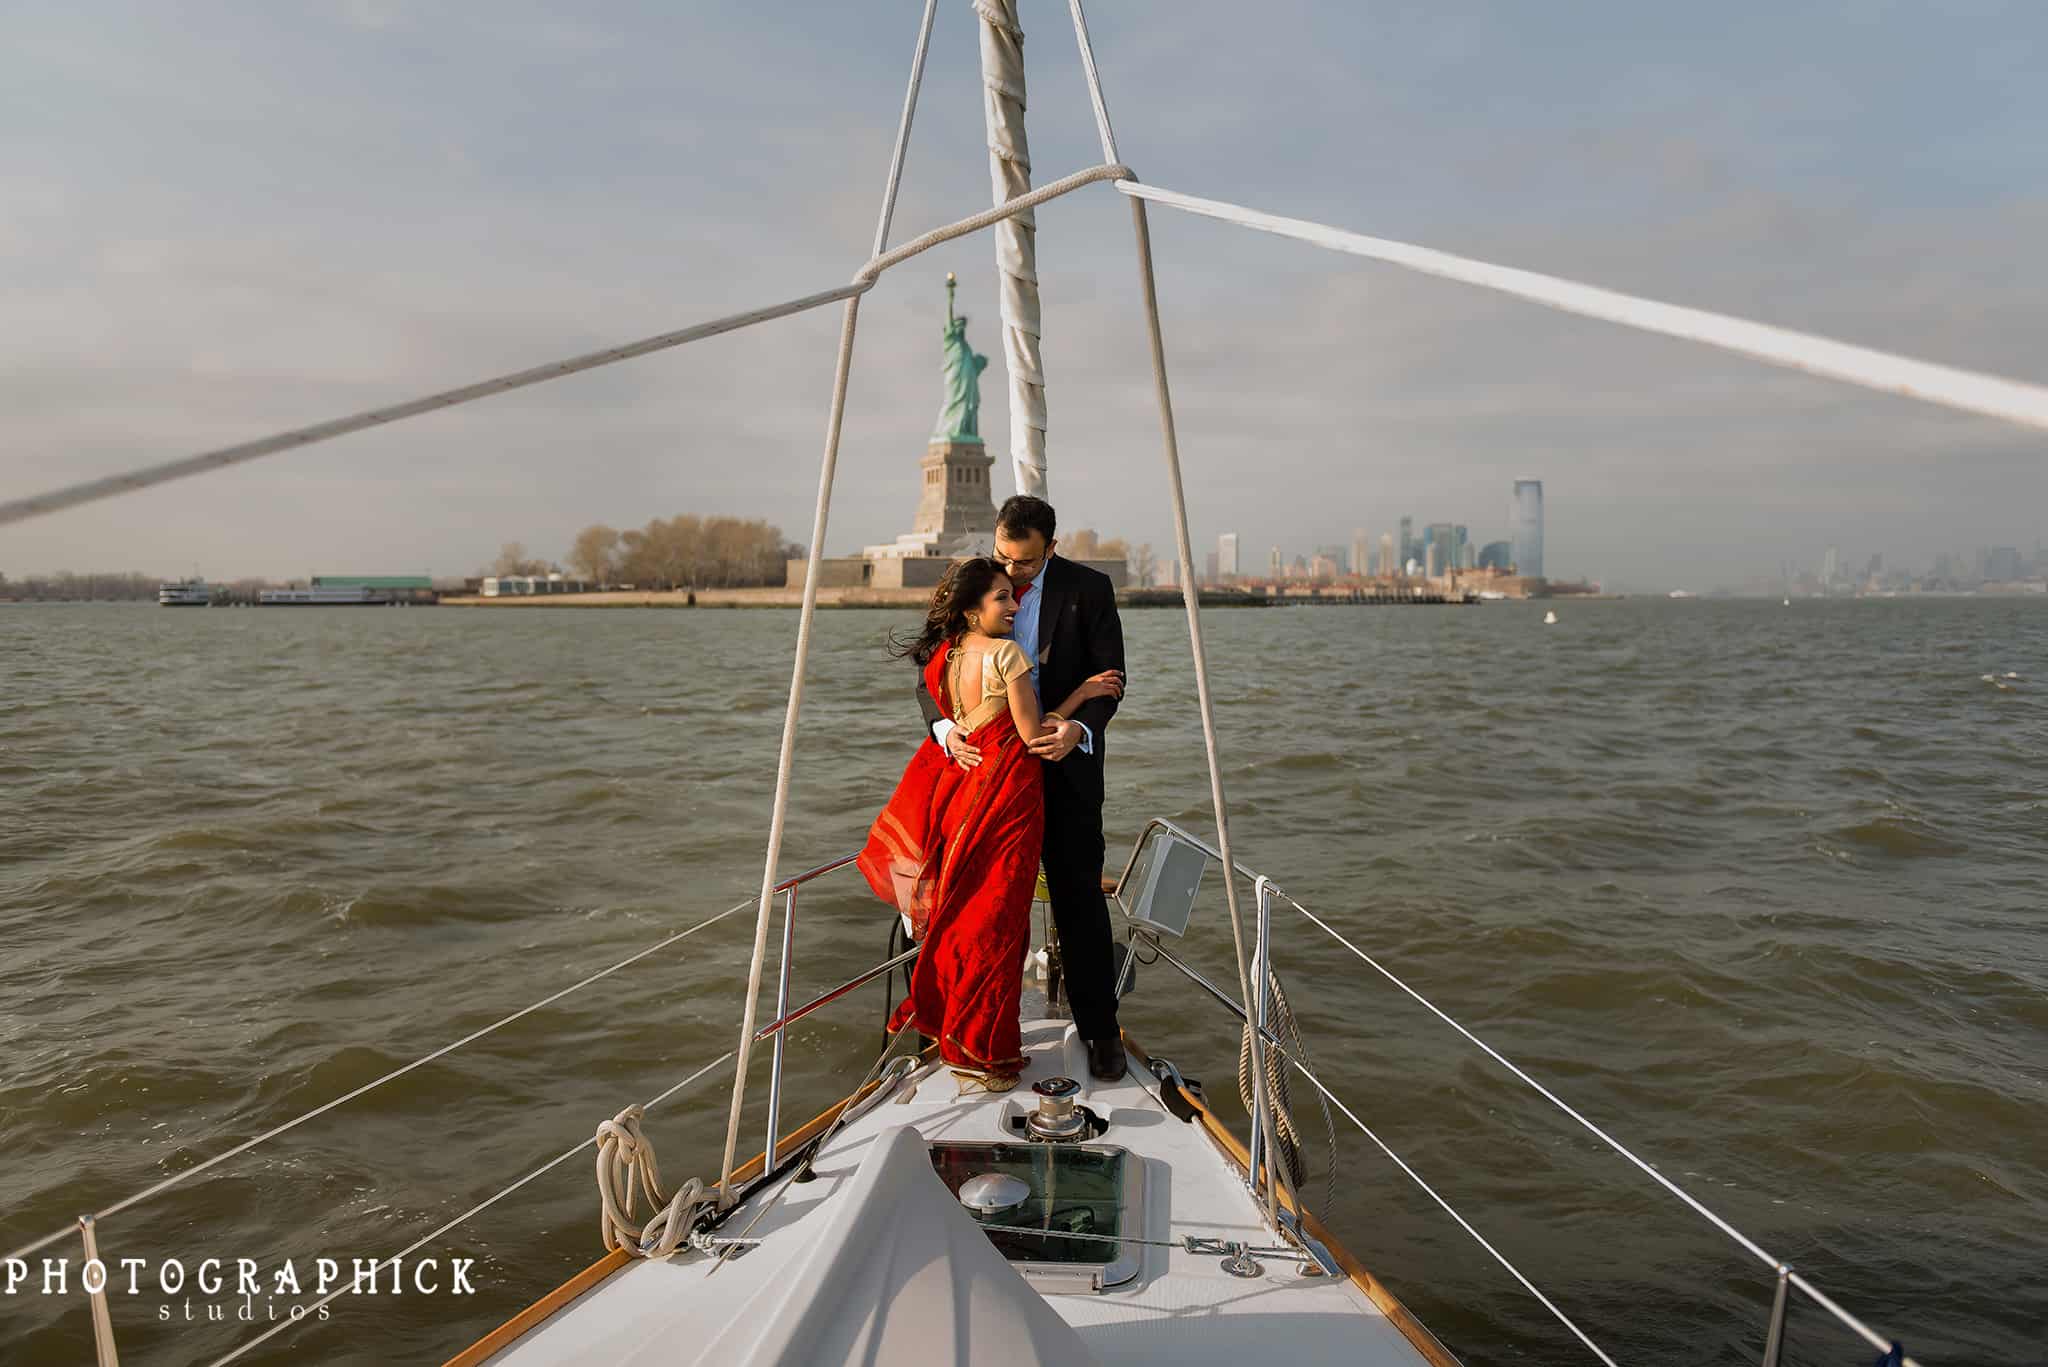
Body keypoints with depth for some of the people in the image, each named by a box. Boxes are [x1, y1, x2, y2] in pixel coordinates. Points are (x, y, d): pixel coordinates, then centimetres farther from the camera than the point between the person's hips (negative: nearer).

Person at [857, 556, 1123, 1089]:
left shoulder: (942, 656, 8)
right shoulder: (1007, 653, -14)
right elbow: (1033, 735, -13)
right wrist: (1081, 694, -5)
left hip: (959, 785, 8)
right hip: (1007, 790, -7)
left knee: (959, 911, 16)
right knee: (995, 917, 1)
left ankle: (953, 1038, 27)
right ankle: (984, 1050, 10)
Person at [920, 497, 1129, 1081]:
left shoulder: (1088, 588, -4)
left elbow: (1109, 677, -6)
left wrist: (1078, 729, -25)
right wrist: (945, 728, -20)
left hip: (1065, 763, -2)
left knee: (1079, 897, 2)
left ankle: (1100, 1031, 14)